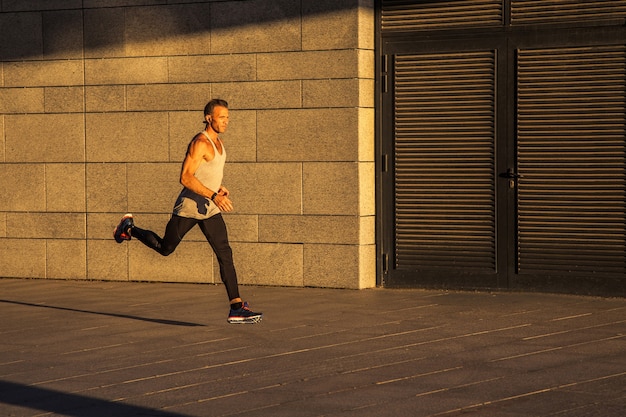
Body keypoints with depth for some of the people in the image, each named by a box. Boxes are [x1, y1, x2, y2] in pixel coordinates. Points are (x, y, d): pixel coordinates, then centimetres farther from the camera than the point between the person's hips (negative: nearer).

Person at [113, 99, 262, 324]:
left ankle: (236, 307, -10)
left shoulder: (218, 142, 11)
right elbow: (185, 177, -27)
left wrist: (219, 187, 12)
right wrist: (213, 195, -33)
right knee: (165, 248, 11)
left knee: (225, 254, -5)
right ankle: (130, 228, 37)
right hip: (189, 206, -7)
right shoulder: (200, 143, -18)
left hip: (210, 210, 7)